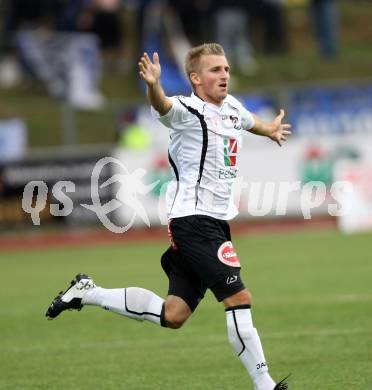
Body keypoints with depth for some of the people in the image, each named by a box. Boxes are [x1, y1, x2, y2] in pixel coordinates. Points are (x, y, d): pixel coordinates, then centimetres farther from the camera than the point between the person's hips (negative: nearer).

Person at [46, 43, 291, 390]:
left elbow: (251, 122, 38)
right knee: (239, 298, -13)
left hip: (215, 223, 9)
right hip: (194, 220, -9)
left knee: (172, 316, 7)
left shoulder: (232, 108, 14)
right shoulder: (187, 110, -11)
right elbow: (163, 107, -34)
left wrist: (271, 130, 58)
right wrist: (153, 86, -56)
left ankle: (88, 292, 20)